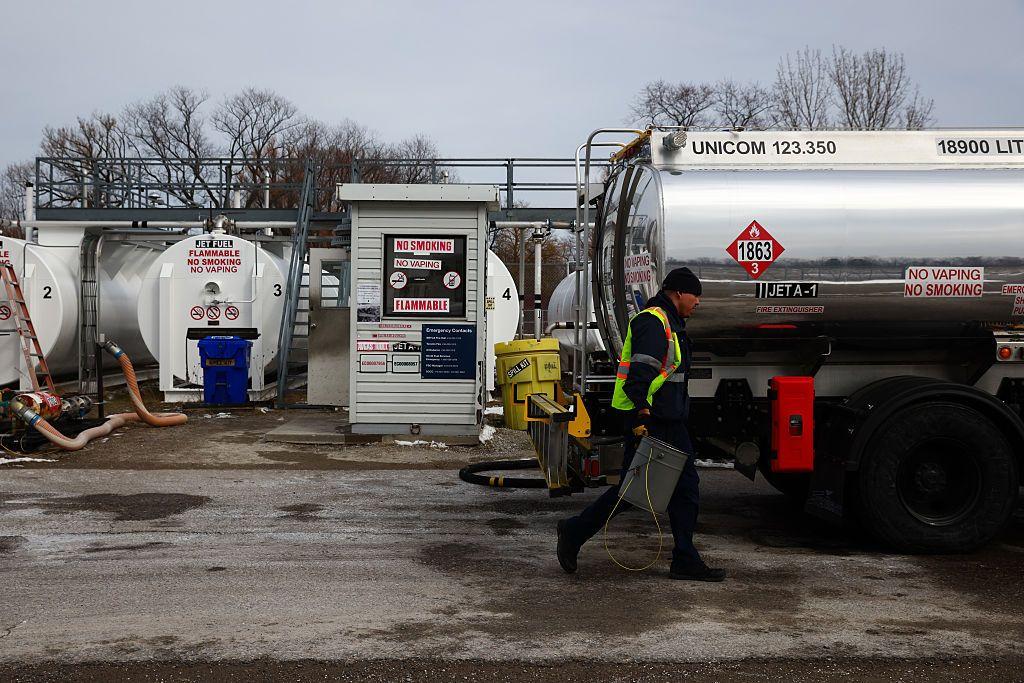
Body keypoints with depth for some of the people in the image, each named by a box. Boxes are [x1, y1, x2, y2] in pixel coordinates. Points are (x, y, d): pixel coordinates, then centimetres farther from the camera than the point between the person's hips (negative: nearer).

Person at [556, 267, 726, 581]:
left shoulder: (671, 325, 21)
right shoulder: (653, 322, -13)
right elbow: (640, 374, -23)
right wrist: (641, 417, -29)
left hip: (668, 422, 10)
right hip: (647, 422, -10)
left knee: (686, 486, 8)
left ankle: (685, 560, 12)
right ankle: (574, 532, 10)